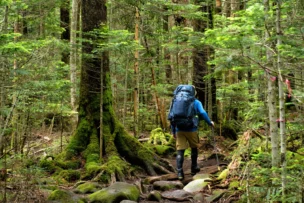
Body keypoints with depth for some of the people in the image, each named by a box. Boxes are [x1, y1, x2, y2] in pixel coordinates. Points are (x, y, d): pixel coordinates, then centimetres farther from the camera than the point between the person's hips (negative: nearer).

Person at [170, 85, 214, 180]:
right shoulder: (196, 102, 2)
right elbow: (203, 113, -12)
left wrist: (173, 131, 15)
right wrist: (210, 123, 3)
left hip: (179, 130, 2)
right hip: (191, 129, -2)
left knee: (180, 151, 1)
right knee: (194, 148, 20)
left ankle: (179, 173, -7)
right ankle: (194, 168, 29)